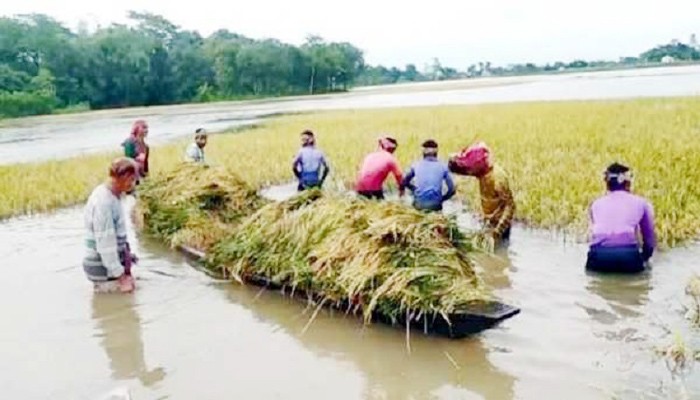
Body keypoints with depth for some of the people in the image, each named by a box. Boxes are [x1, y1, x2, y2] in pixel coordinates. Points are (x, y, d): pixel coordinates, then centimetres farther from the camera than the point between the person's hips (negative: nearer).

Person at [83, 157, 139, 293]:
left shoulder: (109, 195, 6)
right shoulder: (104, 202, -22)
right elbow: (106, 245, -23)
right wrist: (122, 278, -19)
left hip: (110, 267, 9)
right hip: (106, 271, -9)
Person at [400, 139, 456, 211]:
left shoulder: (416, 165, 6)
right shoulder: (443, 167, 4)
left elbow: (404, 182, 17)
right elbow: (452, 190, 2)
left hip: (419, 204, 0)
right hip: (435, 205, 0)